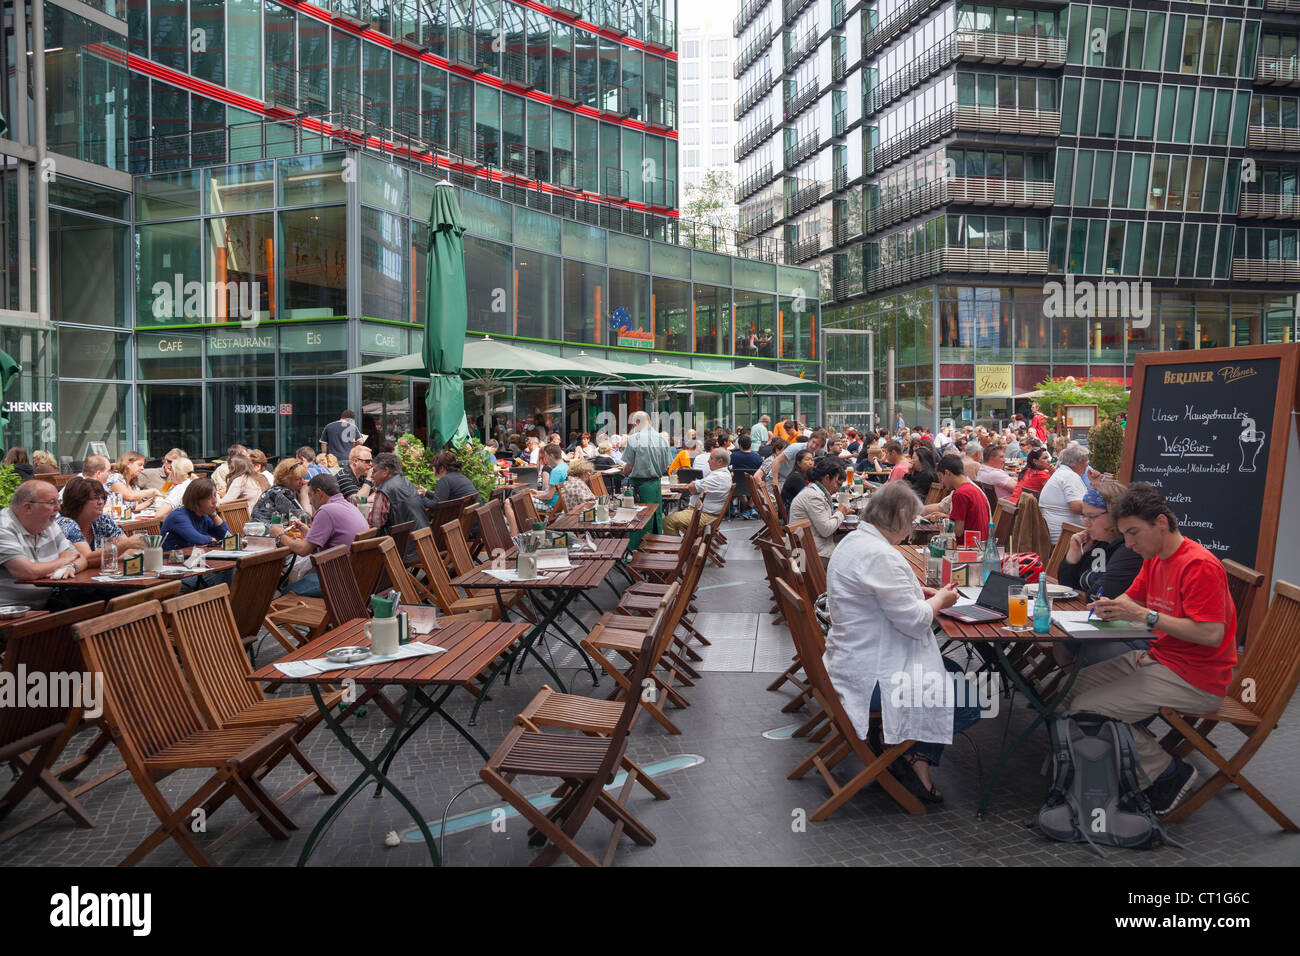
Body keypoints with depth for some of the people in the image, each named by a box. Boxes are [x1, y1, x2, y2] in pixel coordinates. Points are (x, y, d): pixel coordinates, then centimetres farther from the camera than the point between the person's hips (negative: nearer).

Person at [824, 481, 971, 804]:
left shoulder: (854, 541, 9)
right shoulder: (880, 555, -24)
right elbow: (914, 621, -22)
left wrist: (919, 594, 12)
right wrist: (940, 599, -2)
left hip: (855, 660, 11)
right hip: (874, 676, -11)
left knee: (955, 673, 21)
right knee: (971, 705, -5)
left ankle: (918, 756, 16)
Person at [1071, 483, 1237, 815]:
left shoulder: (1199, 566, -20)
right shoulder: (1154, 559, 10)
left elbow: (1212, 634, -27)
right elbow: (1131, 597, 18)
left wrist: (1144, 615, -29)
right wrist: (1110, 607, -6)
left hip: (1193, 680, -10)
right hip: (1155, 659, 10)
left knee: (1085, 710, -18)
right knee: (1072, 688, 3)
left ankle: (1169, 771, -1)